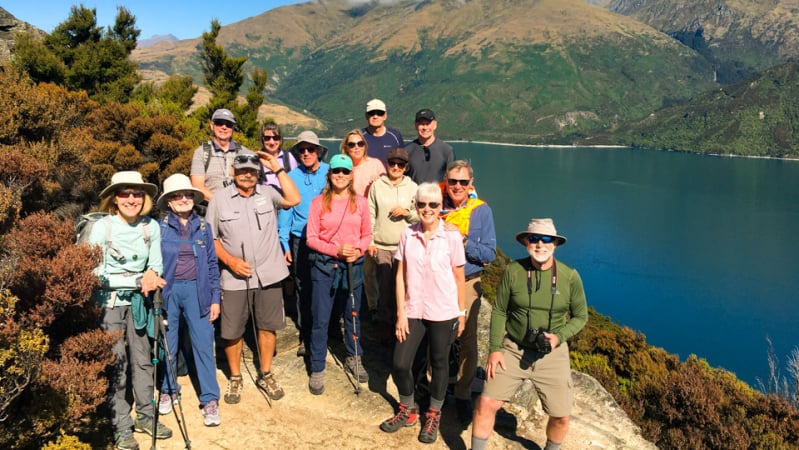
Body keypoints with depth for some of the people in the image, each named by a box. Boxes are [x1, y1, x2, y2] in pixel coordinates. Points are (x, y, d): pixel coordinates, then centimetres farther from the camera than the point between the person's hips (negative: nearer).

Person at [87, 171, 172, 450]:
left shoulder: (151, 227, -3)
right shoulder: (102, 227, -15)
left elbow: (156, 265, 4)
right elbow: (97, 274, -16)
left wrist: (151, 275, -19)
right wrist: (138, 280, -22)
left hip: (138, 301, 4)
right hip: (109, 303, -4)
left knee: (143, 360, 11)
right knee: (116, 365, 1)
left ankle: (146, 416, 27)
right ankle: (121, 427, 15)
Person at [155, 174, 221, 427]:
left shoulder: (203, 227, 5)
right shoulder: (160, 227, 1)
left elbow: (212, 264, 7)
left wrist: (215, 299, 3)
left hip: (197, 290, 0)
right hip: (168, 291, 0)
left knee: (204, 345, -1)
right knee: (167, 345, 11)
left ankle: (210, 399, 8)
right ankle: (169, 391, 32)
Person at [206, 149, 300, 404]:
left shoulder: (268, 194, 1)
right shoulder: (219, 200, 0)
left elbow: (293, 200, -17)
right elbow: (210, 238, 2)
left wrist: (278, 169, -14)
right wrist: (230, 260, -11)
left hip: (268, 275, 1)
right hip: (234, 278, -1)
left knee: (268, 326, 12)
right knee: (232, 331, 8)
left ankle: (265, 375, 30)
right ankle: (235, 378, 30)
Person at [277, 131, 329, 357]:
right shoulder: (292, 177, 1)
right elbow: (285, 211, 2)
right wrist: (284, 244, -2)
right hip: (300, 240, 1)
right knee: (303, 289, 8)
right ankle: (305, 336, 20)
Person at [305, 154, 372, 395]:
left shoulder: (360, 202, 2)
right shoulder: (318, 202, -4)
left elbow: (367, 235, 7)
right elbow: (311, 238, -4)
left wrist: (358, 249, -13)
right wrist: (337, 250, -16)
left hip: (353, 265, 2)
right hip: (324, 265, -2)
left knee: (353, 314, 15)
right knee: (320, 319, 3)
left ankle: (354, 359, 36)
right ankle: (317, 370, 15)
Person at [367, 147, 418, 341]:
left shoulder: (412, 187, 5)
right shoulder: (377, 185, 5)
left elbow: (421, 216, 9)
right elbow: (370, 215, 5)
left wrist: (407, 212, -11)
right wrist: (369, 242, 0)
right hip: (380, 245, 0)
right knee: (384, 286, 5)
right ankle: (385, 323, 18)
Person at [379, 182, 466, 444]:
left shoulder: (451, 237, -9)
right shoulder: (408, 235, -3)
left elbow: (459, 278, -2)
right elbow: (401, 276, 1)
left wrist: (461, 313, 0)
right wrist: (400, 313, -2)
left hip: (443, 314, -2)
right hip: (413, 311, 2)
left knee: (439, 364, 12)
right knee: (400, 364, 3)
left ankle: (433, 416, 33)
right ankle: (408, 410, 30)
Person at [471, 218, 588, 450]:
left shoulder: (570, 277, -8)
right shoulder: (512, 271, -9)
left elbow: (580, 316, 2)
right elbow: (499, 312, 0)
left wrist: (559, 337, -15)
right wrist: (494, 349, -6)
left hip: (552, 354, 1)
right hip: (513, 350, 0)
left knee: (561, 416, 5)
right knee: (487, 402, -9)